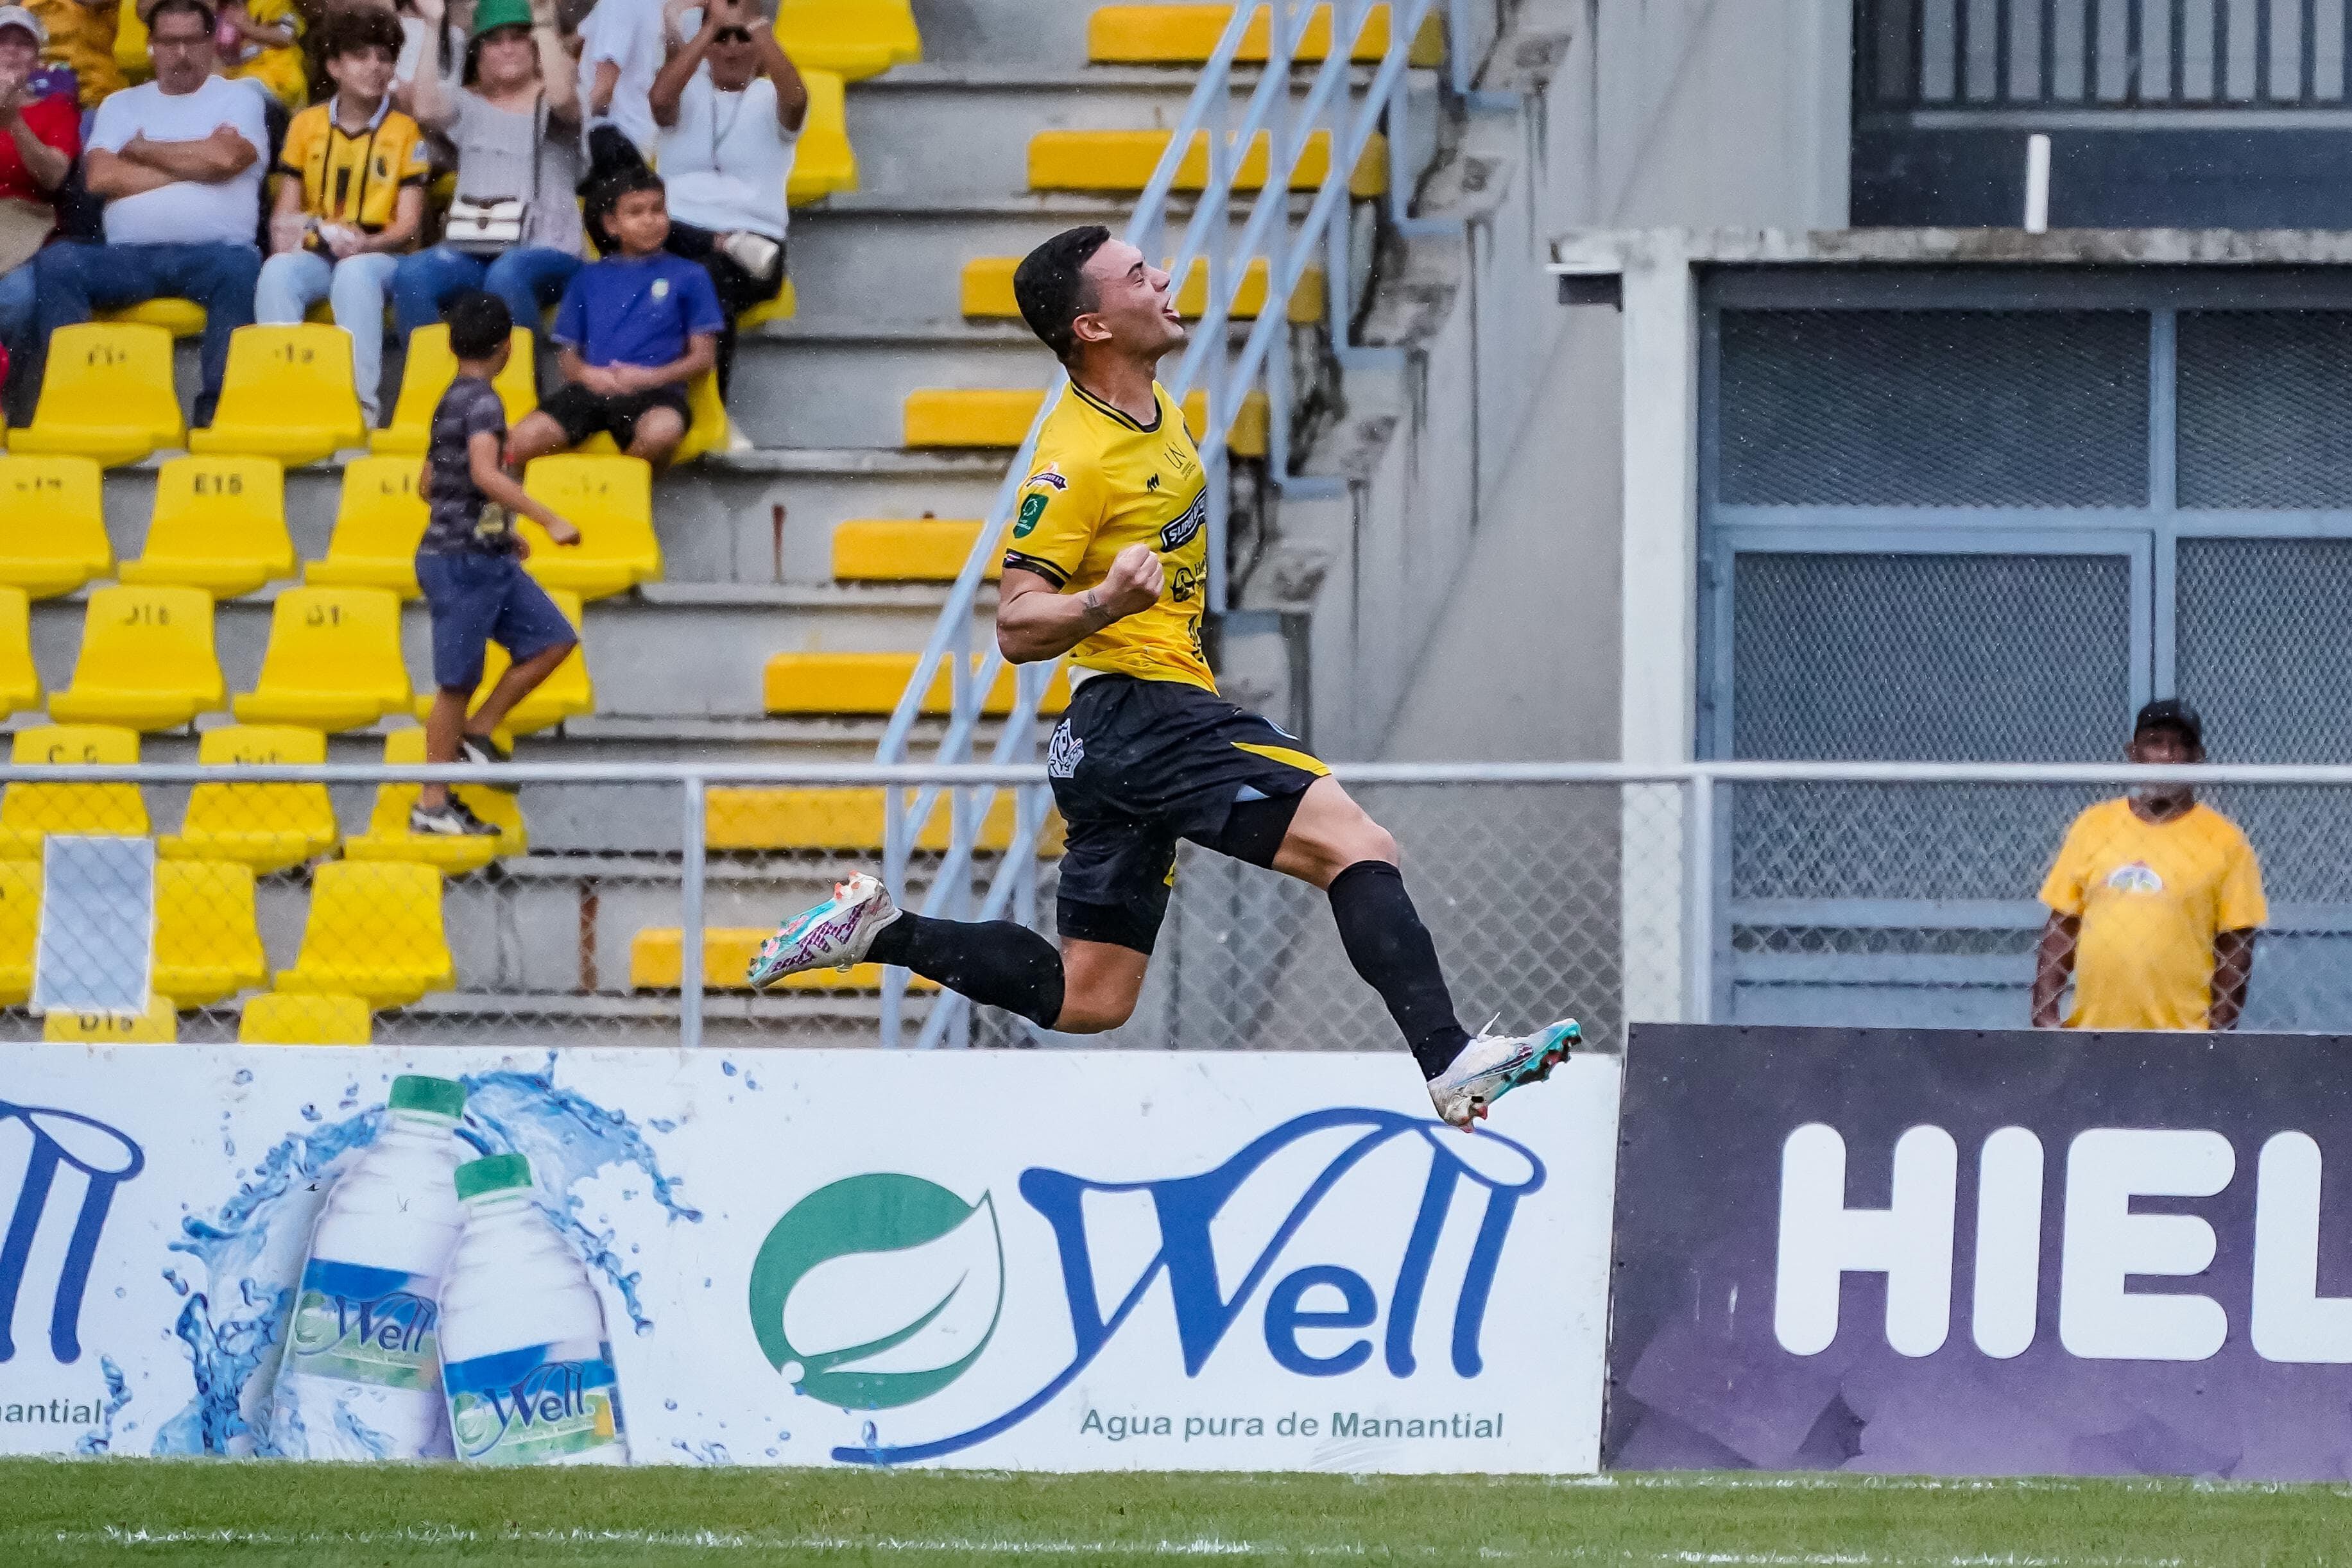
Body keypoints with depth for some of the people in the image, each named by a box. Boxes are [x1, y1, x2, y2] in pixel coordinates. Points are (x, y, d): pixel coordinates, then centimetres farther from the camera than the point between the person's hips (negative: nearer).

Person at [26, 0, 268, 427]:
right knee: (56, 262, -26)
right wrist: (196, 166, 1)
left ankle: (218, 405, -41)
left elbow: (225, 157, -7)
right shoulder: (122, 105, 22)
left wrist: (142, 150, 5)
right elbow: (101, 177, 3)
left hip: (212, 250, -2)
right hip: (129, 256, 2)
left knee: (239, 268, -38)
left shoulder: (238, 99, 15)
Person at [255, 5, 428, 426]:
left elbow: (408, 225, 0)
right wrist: (284, 234, -11)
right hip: (314, 252, 2)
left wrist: (367, 244, -20)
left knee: (355, 273, -38)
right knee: (278, 272, -33)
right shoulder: (307, 125, 13)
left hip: (377, 255, -2)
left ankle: (362, 400, -42)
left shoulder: (404, 131, 5)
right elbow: (286, 208, 12)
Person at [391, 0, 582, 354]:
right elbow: (426, 109, -4)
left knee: (507, 276, -39)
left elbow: (562, 97, -15)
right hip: (471, 251, 3)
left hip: (547, 251, -3)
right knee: (411, 277, -29)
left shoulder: (548, 104, 10)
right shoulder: (468, 105, 17)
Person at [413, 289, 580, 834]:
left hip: (488, 559, 9)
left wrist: (502, 533, 26)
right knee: (456, 682, -3)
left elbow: (431, 484, 22)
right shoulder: (481, 402, -16)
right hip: (462, 563, -9)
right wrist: (549, 521, -33)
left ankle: (477, 733, 11)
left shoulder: (452, 401, 13)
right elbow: (485, 473, -31)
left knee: (553, 640, 8)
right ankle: (432, 805, 2)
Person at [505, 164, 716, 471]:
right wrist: (586, 374, -6)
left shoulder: (687, 277, 13)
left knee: (662, 432, -40)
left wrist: (650, 376, -9)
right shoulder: (591, 278, 21)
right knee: (522, 442, -25)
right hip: (592, 389, 2)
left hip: (654, 390, -2)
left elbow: (704, 356, 8)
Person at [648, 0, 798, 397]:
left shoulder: (770, 99, 11)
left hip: (751, 239, -1)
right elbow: (661, 98, -11)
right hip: (677, 231, 1)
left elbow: (794, 97, -15)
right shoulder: (689, 90, 14)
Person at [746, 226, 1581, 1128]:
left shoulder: (1156, 410, 11)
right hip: (1142, 713, -10)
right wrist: (1105, 604, -34)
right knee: (1359, 849, -22)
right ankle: (1452, 1066, -32)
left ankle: (880, 932, 16)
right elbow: (1016, 626, -17)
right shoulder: (1076, 460, -16)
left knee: (1088, 1002, 12)